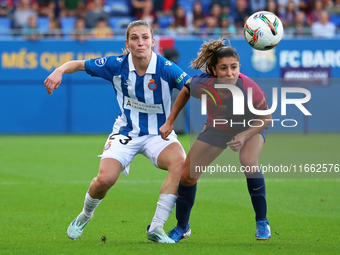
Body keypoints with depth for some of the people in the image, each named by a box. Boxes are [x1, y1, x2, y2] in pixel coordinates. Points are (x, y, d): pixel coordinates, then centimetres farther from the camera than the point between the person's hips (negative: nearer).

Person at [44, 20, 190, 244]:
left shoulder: (166, 69, -18)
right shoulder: (117, 65, -11)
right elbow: (79, 64, 0)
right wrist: (59, 71, -20)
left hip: (159, 134, -1)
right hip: (126, 131, 1)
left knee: (180, 163, -33)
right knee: (105, 179, -21)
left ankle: (156, 228, -22)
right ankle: (85, 216, 16)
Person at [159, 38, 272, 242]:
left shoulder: (250, 89, -39)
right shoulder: (201, 85, -33)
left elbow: (266, 119, -21)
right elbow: (185, 91, -7)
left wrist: (244, 136, -35)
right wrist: (170, 122, -5)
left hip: (251, 126, -3)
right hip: (217, 128, 3)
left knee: (249, 161, -33)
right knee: (187, 175, 2)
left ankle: (262, 222, -14)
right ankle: (182, 227, 29)